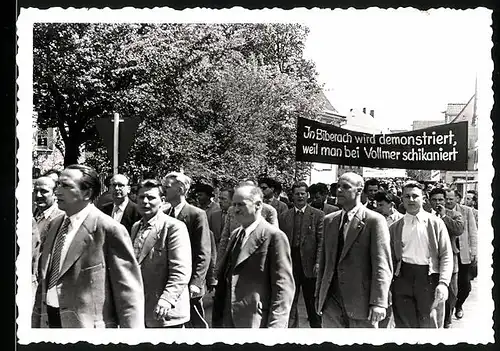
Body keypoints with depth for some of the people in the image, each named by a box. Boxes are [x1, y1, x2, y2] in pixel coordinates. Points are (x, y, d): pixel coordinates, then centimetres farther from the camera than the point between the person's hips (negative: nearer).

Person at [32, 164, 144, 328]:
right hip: (48, 321, 7)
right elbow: (45, 280, 14)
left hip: (87, 323, -7)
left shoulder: (109, 229, -16)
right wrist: (36, 321, 13)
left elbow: (128, 290, -16)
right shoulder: (55, 224, 7)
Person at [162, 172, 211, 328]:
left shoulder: (197, 215, -8)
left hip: (188, 285, -5)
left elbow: (204, 254, -11)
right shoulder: (164, 214, 9)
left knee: (196, 324, 5)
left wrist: (195, 283, -18)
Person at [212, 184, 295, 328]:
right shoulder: (235, 234, 12)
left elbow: (283, 288, -15)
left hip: (256, 322, -7)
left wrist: (275, 326, -20)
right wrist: (217, 317, 10)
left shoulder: (274, 236, -13)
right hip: (228, 320, 7)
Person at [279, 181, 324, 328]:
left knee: (313, 303, 9)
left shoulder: (318, 215, 0)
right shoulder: (284, 216, 9)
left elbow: (322, 240, -5)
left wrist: (318, 262, -13)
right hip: (290, 265, 2)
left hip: (309, 265, -2)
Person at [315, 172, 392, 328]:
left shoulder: (374, 220, -7)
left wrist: (378, 302, -18)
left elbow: (382, 265, -12)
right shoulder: (329, 220, 11)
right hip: (331, 301, 5)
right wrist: (319, 295, 11)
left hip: (361, 303, -5)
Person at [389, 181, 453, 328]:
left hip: (429, 277, -2)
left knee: (429, 324, 4)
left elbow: (446, 256, 0)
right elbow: (391, 258, 12)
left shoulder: (436, 223, 3)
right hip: (402, 277, 2)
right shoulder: (395, 227, 10)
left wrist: (443, 283, -12)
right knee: (404, 324, 6)